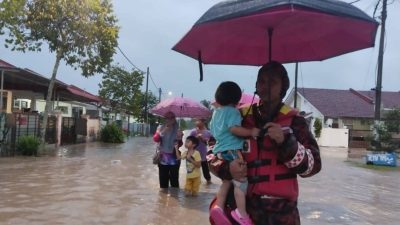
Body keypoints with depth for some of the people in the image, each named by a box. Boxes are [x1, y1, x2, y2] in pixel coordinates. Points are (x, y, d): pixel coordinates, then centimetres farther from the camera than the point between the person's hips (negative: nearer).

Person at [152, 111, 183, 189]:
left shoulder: (177, 129, 1)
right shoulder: (161, 127, 0)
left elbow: (180, 144, 3)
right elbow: (155, 139, -14)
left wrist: (180, 138, -17)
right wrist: (163, 132, -27)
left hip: (174, 158, 0)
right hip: (163, 158, 1)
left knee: (174, 180, 1)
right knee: (163, 180, 7)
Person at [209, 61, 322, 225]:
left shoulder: (293, 120, -1)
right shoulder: (241, 118, 3)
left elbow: (312, 165, -5)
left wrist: (285, 142, -19)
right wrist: (227, 166, -13)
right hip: (245, 205, 1)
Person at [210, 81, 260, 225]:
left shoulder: (216, 112, 16)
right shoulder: (232, 111, -9)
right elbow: (234, 129, -23)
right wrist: (251, 132, -17)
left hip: (219, 151, 9)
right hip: (231, 150, -9)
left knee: (226, 181, 17)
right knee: (241, 181, -5)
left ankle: (219, 207, 12)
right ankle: (241, 213, -4)